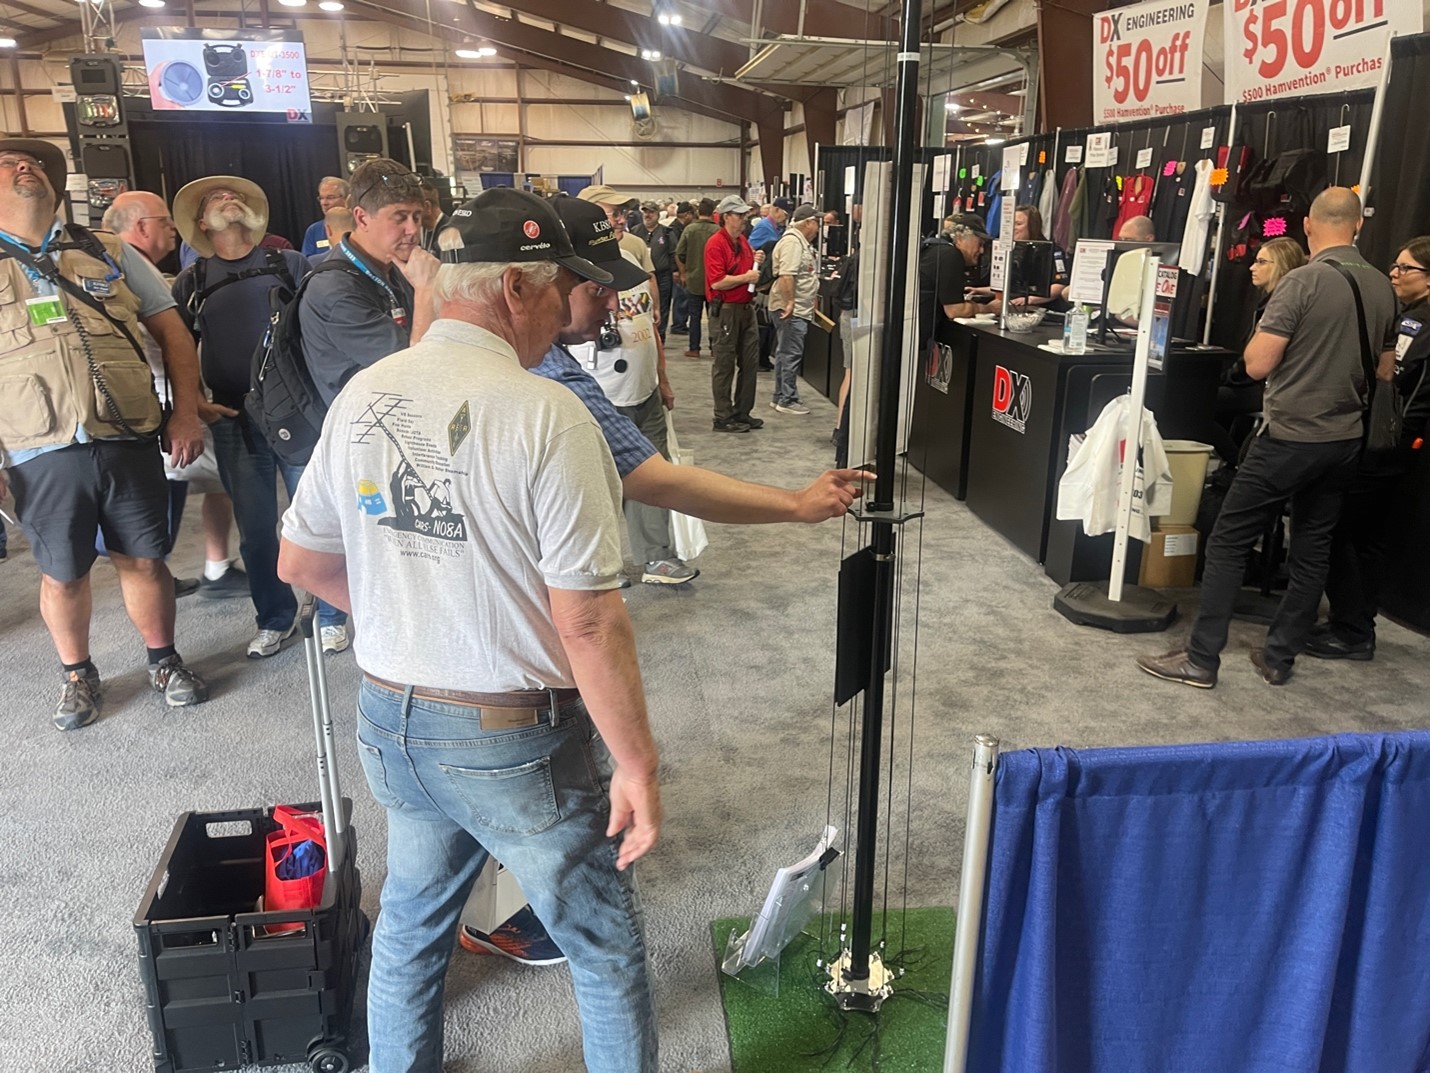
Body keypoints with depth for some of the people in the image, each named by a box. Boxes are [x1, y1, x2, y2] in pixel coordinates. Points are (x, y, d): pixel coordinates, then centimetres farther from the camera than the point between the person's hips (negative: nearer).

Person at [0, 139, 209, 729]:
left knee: (144, 559, 9)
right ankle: (78, 675, 30)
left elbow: (171, 331, 11)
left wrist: (185, 412, 0)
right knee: (62, 573, 10)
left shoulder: (110, 253, 11)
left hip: (129, 441, 1)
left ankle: (163, 660, 29)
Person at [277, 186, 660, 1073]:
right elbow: (587, 619, -23)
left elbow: (301, 561, 7)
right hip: (518, 741, -6)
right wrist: (637, 763, -13)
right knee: (605, 941, 17)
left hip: (390, 722, 7)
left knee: (412, 922, 29)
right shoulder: (546, 416, -22)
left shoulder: (364, 395, -2)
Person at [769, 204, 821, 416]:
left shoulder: (802, 242, 18)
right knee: (791, 354, -6)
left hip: (798, 309, 11)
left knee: (785, 354, 14)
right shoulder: (792, 242, -16)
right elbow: (786, 276, -25)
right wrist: (789, 302, -26)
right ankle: (787, 400, 0)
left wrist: (811, 304, 24)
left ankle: (780, 398, 21)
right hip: (791, 309, -11)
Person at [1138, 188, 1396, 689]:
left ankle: (1200, 659, 0)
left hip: (1289, 436, -7)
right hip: (1344, 440, 7)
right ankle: (1279, 658, 20)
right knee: (1312, 552, 12)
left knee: (1227, 542, -1)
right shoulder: (1384, 288, 7)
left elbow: (1257, 364, -15)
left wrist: (1266, 329, 3)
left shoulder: (1302, 282, -15)